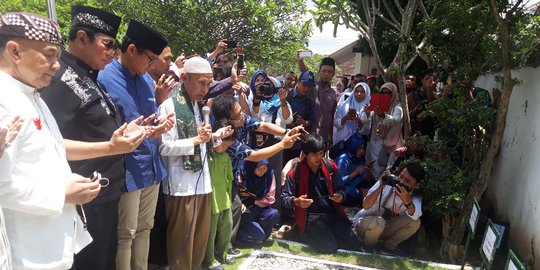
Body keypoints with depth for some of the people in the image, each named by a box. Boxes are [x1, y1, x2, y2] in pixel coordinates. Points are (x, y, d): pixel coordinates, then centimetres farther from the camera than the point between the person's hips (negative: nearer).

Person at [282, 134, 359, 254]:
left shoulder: (331, 167, 7)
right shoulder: (296, 172, -5)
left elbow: (340, 189, 14)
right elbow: (285, 197, -3)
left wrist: (340, 196, -11)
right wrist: (296, 202, -26)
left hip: (332, 213, 4)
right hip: (310, 216, -4)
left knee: (353, 244, -14)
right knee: (329, 247, -24)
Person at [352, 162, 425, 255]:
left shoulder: (415, 195, -10)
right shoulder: (388, 181, -20)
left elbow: (414, 216, -32)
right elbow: (366, 206, -27)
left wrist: (407, 202, -50)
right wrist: (381, 187, -38)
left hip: (385, 229, 4)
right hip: (364, 222, -3)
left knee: (415, 222, -18)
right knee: (379, 221, -37)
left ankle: (388, 247, 3)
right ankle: (368, 248, -5)